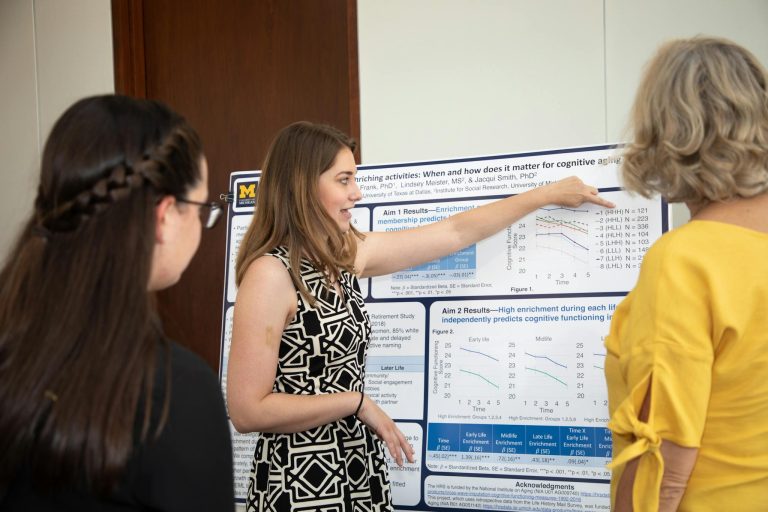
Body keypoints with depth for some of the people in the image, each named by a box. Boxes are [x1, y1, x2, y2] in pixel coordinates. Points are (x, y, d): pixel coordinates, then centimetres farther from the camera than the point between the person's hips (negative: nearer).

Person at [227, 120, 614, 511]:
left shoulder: (345, 254, 4)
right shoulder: (270, 273, -19)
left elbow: (455, 233, 14)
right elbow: (247, 411, -22)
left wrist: (549, 194, 20)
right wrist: (358, 402, -16)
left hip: (357, 472, 8)